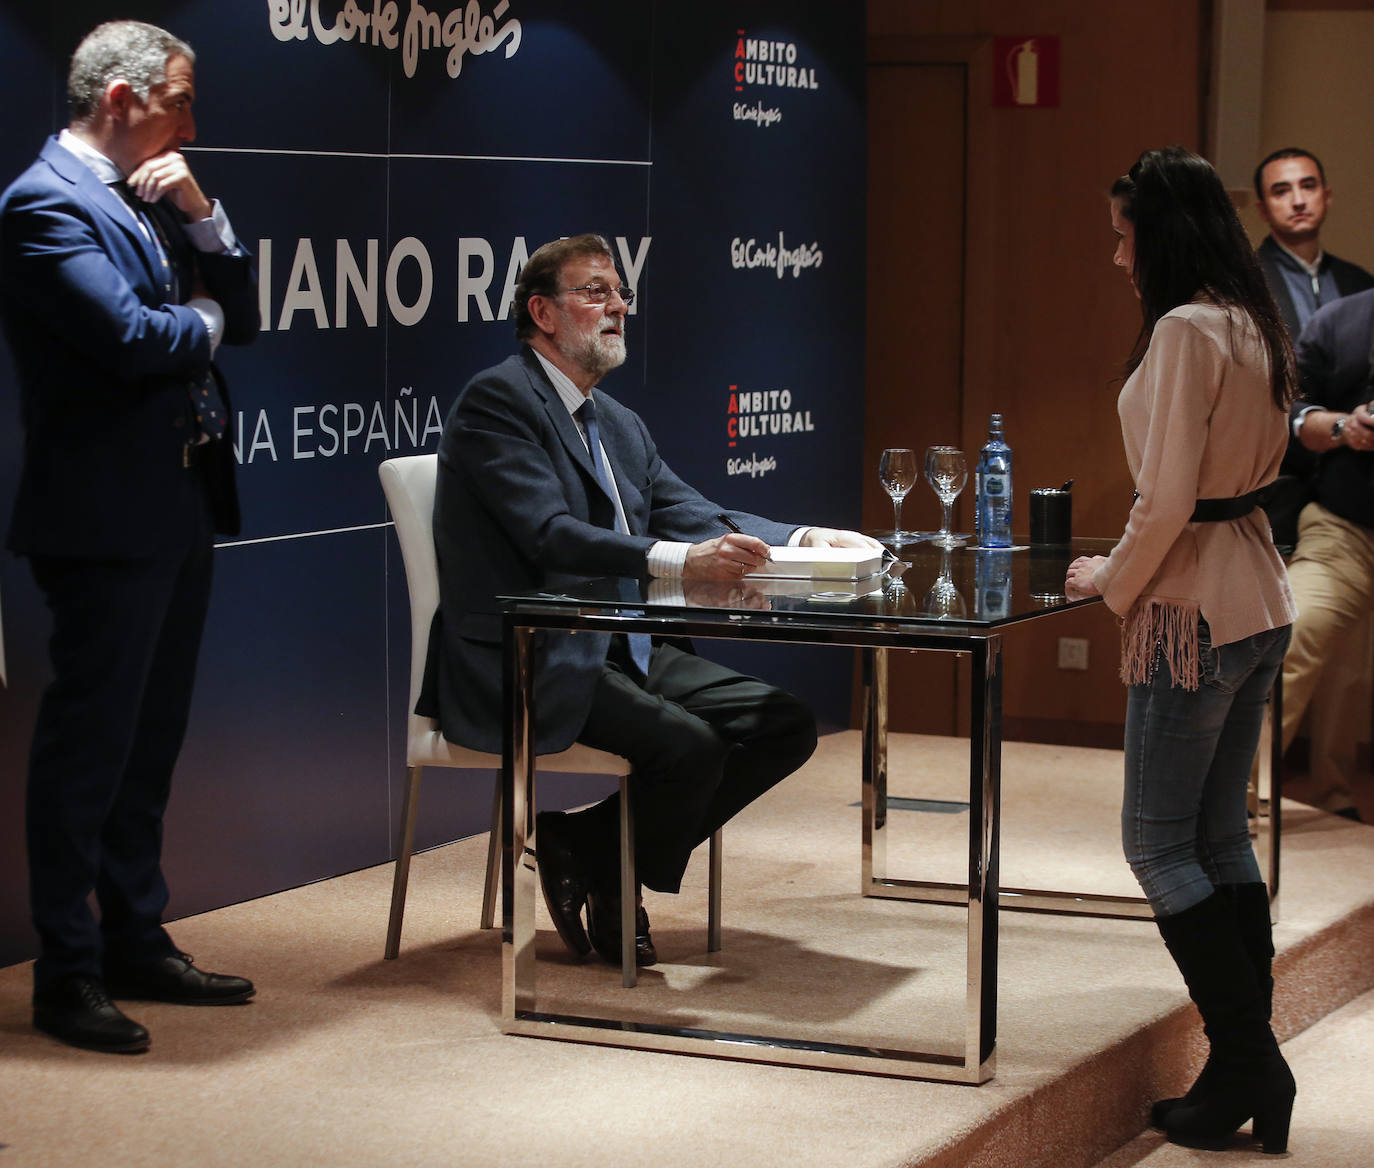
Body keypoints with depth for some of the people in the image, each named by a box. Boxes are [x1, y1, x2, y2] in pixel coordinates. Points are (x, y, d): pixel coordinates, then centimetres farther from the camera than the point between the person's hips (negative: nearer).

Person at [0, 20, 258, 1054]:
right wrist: (201, 320, -4)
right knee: (88, 745, -3)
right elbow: (133, 339, -24)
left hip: (179, 506, 10)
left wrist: (201, 215, 1)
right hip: (105, 516, -9)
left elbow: (239, 315, 15)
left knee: (150, 740, 16)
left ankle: (138, 944, 27)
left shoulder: (150, 199, 16)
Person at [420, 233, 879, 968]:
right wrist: (680, 561, -36)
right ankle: (607, 885, 2)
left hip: (618, 651, 9)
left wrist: (803, 540, -3)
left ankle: (585, 841, 4)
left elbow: (690, 513, 14)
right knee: (689, 744, -28)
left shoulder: (619, 425, 20)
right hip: (525, 667, -9)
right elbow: (549, 535, -23)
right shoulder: (496, 400, -10)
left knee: (783, 727, -4)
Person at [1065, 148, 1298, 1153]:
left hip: (1196, 612, -9)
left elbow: (1168, 496, -22)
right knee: (1222, 838, 14)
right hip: (1258, 601, 9)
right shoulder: (1253, 325, 10)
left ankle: (1247, 1063, 0)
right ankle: (1252, 1075, 16)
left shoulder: (1185, 329, -18)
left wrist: (1114, 580, -6)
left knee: (1159, 846, 0)